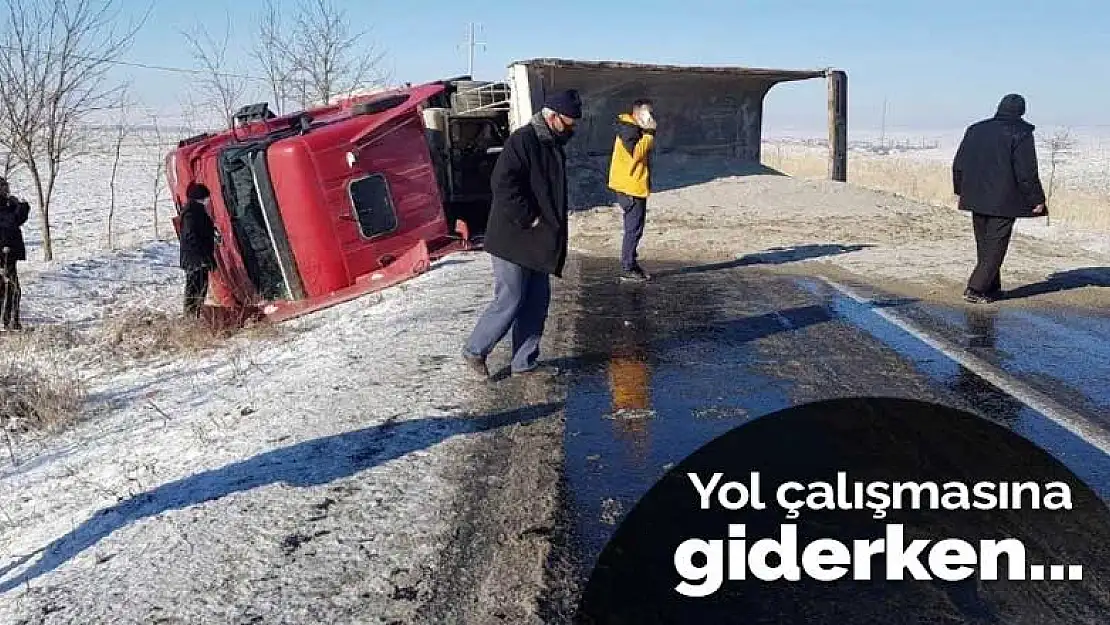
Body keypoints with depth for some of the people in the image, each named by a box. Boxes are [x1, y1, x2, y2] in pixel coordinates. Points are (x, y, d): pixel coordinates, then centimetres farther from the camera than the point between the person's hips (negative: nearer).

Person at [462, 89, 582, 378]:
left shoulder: (553, 145, 14)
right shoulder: (522, 140, -15)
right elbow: (502, 184, -25)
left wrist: (553, 230, 13)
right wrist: (528, 218, -20)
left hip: (538, 242, 9)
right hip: (513, 239, -9)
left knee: (537, 302, 10)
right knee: (510, 301, -4)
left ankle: (524, 361, 20)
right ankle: (475, 350, 13)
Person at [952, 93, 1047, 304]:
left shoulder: (974, 130, 8)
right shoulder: (1021, 133, -8)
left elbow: (958, 164, 12)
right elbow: (1027, 172, -12)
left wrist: (962, 190, 23)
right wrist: (1037, 200, -5)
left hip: (976, 199, 6)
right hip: (1004, 201, -6)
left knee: (984, 246, 15)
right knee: (996, 247, -1)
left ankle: (991, 288, 24)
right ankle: (975, 289, -8)